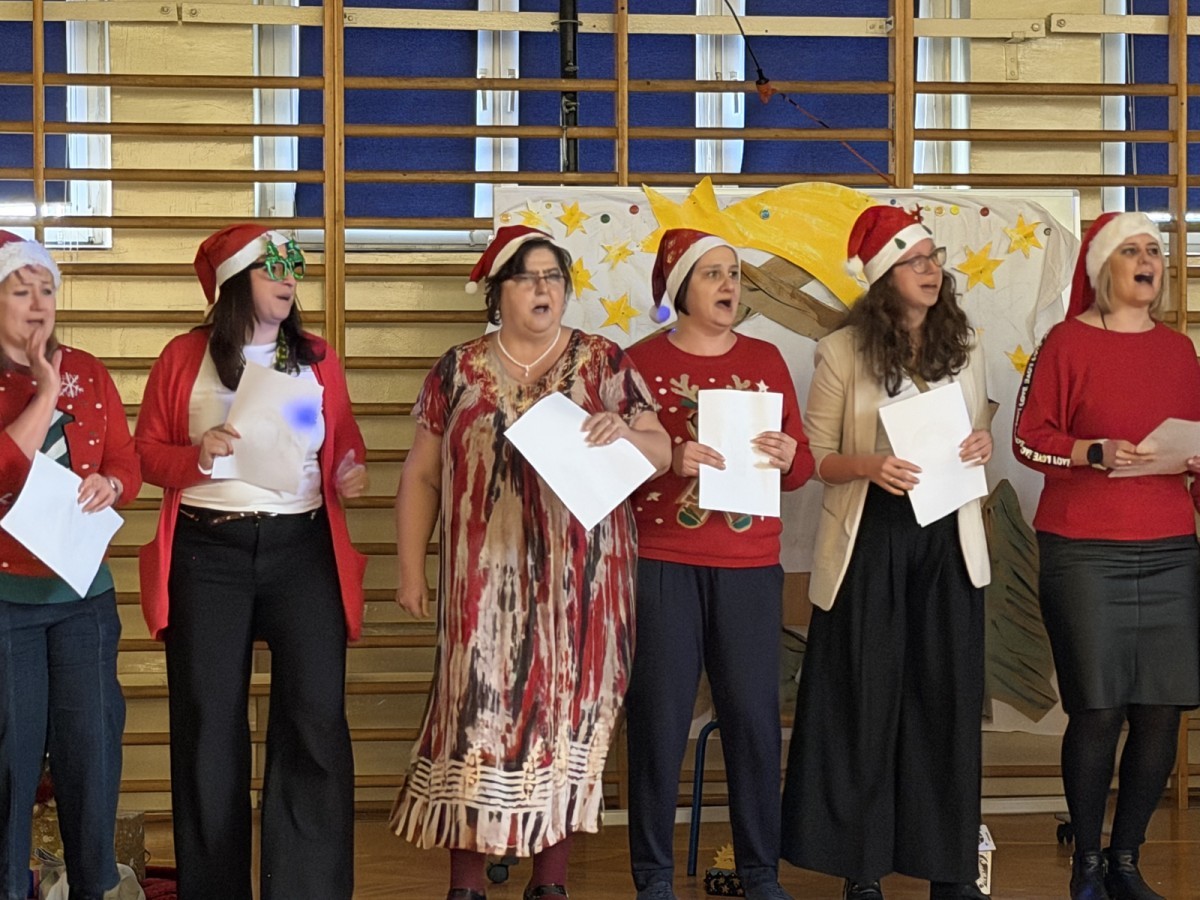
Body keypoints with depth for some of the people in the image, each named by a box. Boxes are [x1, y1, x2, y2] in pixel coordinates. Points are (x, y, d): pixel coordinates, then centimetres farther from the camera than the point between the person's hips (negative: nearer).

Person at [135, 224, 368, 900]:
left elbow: (345, 443, 16)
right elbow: (149, 452, 5)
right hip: (207, 551, -1)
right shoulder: (184, 358, 4)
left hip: (303, 547, 1)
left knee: (316, 722, -5)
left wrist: (351, 473, -5)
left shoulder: (319, 359, 10)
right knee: (209, 726, 4)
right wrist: (197, 455, -14)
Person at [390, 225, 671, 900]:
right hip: (488, 578, 0)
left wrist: (626, 433, -16)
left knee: (568, 713, 5)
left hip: (582, 577, 1)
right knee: (478, 712, -4)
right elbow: (421, 476, 10)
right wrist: (411, 567, 5)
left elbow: (662, 454, 5)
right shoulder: (459, 370, 7)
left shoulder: (606, 362, 6)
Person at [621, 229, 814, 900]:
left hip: (751, 568, 3)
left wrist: (788, 458, -9)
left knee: (755, 715, 2)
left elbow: (803, 466, 12)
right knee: (659, 717, 0)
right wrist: (669, 460, -19)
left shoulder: (766, 360, 12)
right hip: (663, 564, -2)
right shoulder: (641, 362, 2)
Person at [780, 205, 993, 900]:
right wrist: (868, 465, -22)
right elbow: (814, 456, -4)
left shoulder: (965, 346, 8)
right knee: (866, 696, 2)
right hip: (870, 538, -3)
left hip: (948, 537, 3)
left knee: (950, 693, 5)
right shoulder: (843, 353, -4)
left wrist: (984, 445, -5)